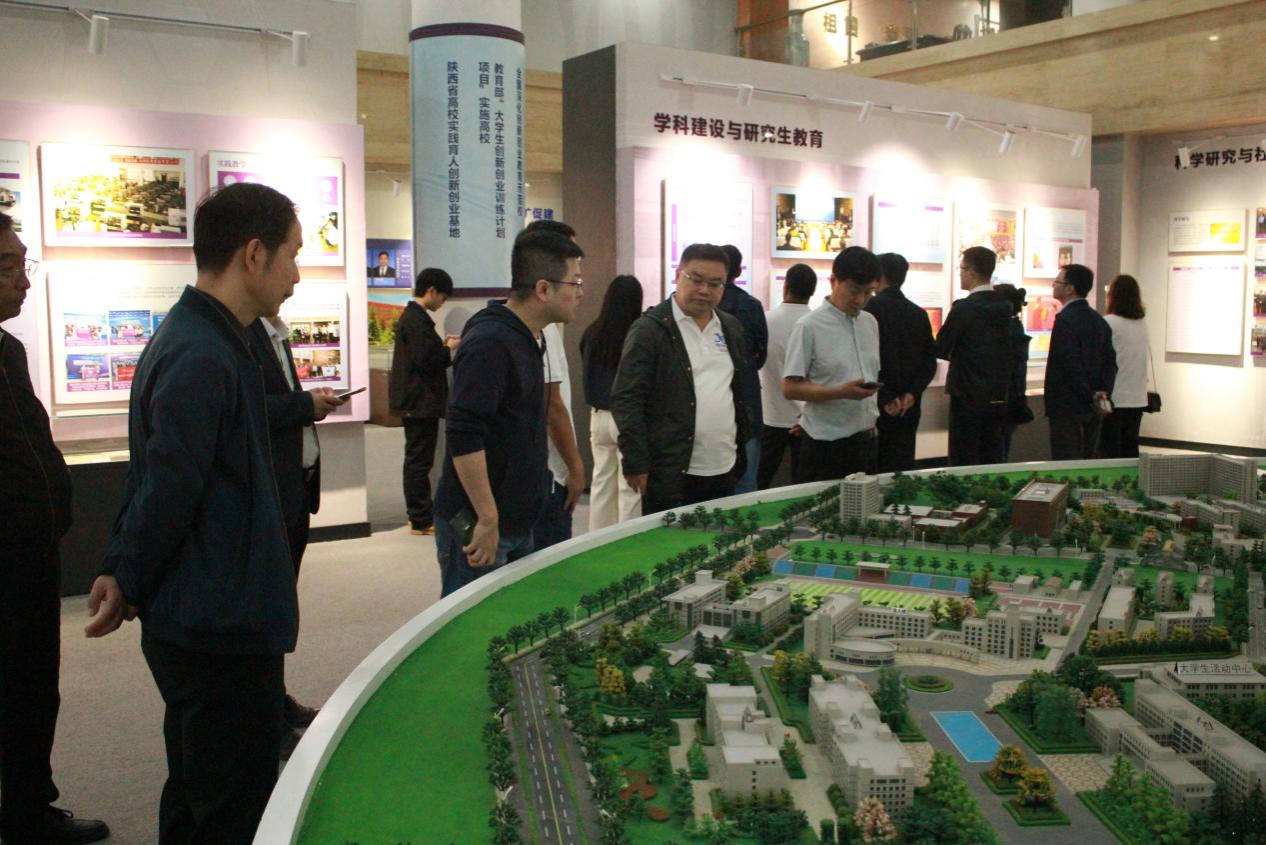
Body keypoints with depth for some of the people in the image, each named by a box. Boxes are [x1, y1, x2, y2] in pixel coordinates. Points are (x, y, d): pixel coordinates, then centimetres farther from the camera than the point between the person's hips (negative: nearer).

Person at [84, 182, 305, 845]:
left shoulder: (190, 339, 12)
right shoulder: (203, 360, -22)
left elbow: (156, 484, 16)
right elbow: (167, 494, -20)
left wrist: (122, 569, 11)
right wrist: (129, 585, -6)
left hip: (198, 624, 10)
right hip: (222, 631, -10)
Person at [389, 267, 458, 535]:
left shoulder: (410, 316, 15)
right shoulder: (417, 320, -17)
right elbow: (426, 361, -23)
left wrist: (442, 346, 10)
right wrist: (449, 349, -8)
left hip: (414, 401, 11)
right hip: (420, 401, -11)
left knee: (417, 460, 15)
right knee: (419, 461, -5)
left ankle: (420, 515, 24)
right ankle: (421, 520, 1)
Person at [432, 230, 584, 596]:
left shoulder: (524, 339, 13)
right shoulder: (490, 343, -18)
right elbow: (464, 437, -25)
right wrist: (486, 520, -24)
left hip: (515, 524, 10)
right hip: (479, 525, -10)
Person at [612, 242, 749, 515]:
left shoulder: (732, 329, 13)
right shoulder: (650, 328, -6)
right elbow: (626, 400, -10)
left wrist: (741, 452, 17)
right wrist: (636, 464, -14)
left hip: (723, 471, 6)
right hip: (670, 472, -6)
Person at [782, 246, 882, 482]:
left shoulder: (870, 323, 10)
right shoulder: (809, 327, -11)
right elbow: (790, 388, -13)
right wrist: (842, 392, -22)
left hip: (866, 440, 6)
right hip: (826, 445, -6)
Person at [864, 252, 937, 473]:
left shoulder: (871, 308, -8)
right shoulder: (919, 314, 10)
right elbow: (930, 361, 6)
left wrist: (885, 398, -14)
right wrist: (912, 394, -2)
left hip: (877, 405, -5)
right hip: (909, 407, 5)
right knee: (903, 467, 9)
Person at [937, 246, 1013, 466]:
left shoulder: (964, 308, -14)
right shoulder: (1004, 307, 8)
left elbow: (940, 349, -9)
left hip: (969, 398, -7)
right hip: (999, 398, 7)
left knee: (963, 465, -1)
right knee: (990, 463, 13)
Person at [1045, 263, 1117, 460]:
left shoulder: (1065, 320, -14)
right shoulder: (1099, 320, 12)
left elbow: (1072, 365, -19)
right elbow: (1110, 361, 7)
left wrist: (1090, 397, -13)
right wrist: (1103, 392, -3)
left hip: (1067, 407, -8)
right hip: (1092, 409, 9)